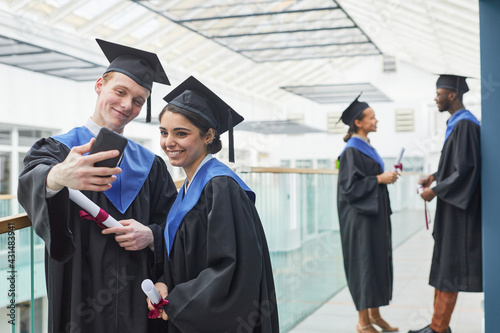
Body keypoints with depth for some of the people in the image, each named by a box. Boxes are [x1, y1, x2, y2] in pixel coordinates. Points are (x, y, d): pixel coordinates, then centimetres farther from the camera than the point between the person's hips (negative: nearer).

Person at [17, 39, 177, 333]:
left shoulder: (151, 164, 10)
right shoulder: (56, 149, -1)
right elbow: (32, 183, -23)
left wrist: (151, 236, -14)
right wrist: (57, 178, -47)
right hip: (82, 305, -2)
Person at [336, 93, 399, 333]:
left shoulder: (367, 148, 14)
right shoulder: (351, 151, -14)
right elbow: (350, 186, -20)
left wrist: (387, 177, 7)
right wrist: (379, 179, -19)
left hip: (375, 215, 9)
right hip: (360, 217, -9)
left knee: (379, 262, 12)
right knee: (364, 263, -4)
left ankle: (374, 314, 23)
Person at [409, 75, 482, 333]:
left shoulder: (465, 124, -17)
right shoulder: (456, 123, 13)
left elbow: (465, 168, -22)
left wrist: (435, 190, -16)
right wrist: (435, 177, 11)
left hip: (457, 209, -10)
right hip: (450, 206, 10)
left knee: (449, 266, -3)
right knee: (442, 263, 13)